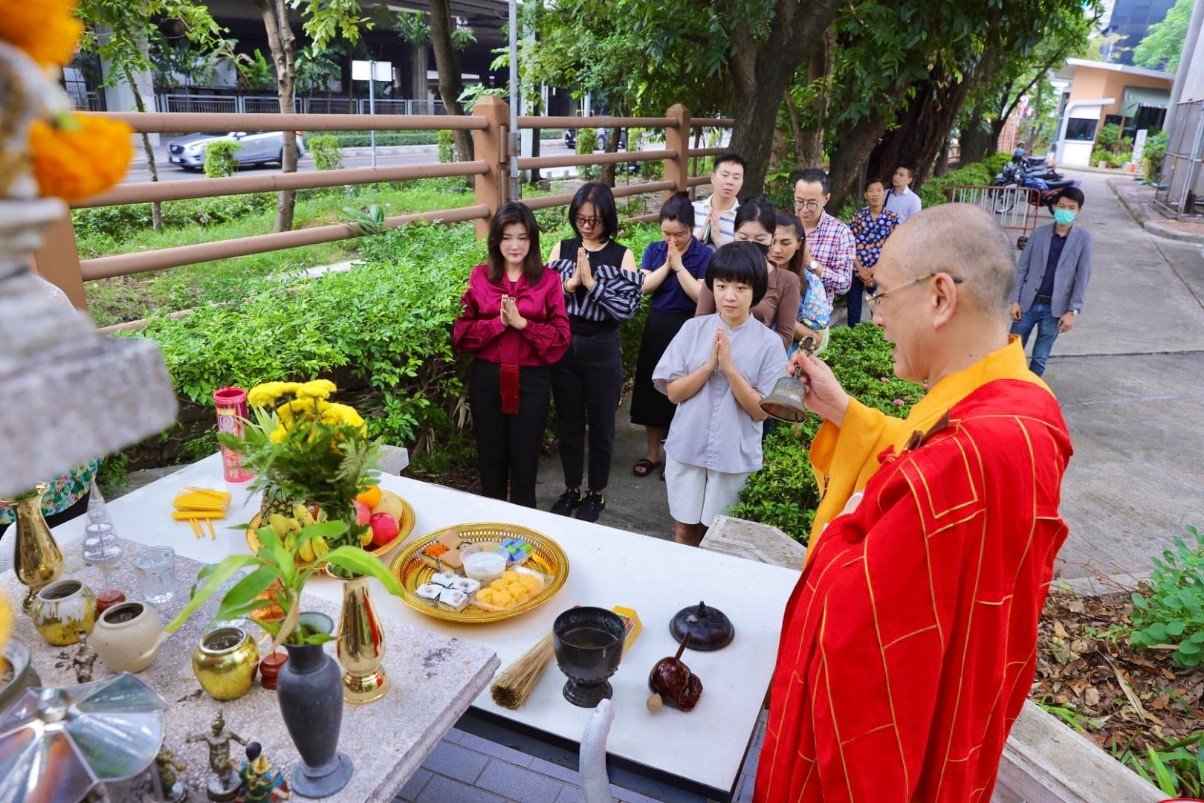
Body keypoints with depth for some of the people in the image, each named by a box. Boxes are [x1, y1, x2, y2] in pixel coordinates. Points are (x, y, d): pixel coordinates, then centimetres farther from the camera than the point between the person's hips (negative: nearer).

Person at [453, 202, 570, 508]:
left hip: (531, 380, -1)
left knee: (525, 459, 8)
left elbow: (560, 336, -6)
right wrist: (498, 323, -15)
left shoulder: (548, 279, -2)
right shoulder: (480, 276, 2)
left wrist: (522, 323, -18)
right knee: (490, 458, 15)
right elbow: (461, 331, -1)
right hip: (487, 379, 2)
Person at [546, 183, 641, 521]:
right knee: (568, 423, 14)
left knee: (601, 424, 10)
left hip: (602, 350, -2)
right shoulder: (561, 249, 3)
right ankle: (571, 489, 32)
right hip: (563, 347, 3)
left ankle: (596, 493, 28)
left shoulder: (622, 255, -5)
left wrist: (591, 282, -21)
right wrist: (569, 283, -19)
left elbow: (627, 308, -14)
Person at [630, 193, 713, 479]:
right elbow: (643, 287, -7)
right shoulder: (654, 250, 4)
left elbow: (701, 296, -19)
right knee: (652, 389, 10)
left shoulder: (705, 255, -8)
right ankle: (653, 453, 25)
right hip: (657, 328, 4)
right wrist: (667, 264, -16)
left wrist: (678, 265, -19)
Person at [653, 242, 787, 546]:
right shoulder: (693, 329, -4)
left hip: (735, 456, -1)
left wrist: (730, 368, -22)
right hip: (687, 448, 1)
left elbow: (762, 410, -11)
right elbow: (673, 392, -5)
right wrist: (710, 364, -19)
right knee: (684, 531, 15)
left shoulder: (769, 342, -8)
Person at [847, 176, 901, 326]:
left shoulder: (893, 219, -2)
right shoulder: (858, 215, -1)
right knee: (853, 312, 8)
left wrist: (872, 271, -12)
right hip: (855, 271, 1)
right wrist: (861, 270, -12)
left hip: (879, 274, 0)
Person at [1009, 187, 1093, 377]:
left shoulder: (1084, 239, -3)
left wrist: (1073, 311, -10)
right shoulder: (1039, 233, 1)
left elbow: (1082, 278, -4)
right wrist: (1015, 300, -3)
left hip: (1055, 309, -1)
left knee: (1039, 359, 8)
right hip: (1028, 303, 1)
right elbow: (1022, 268, 3)